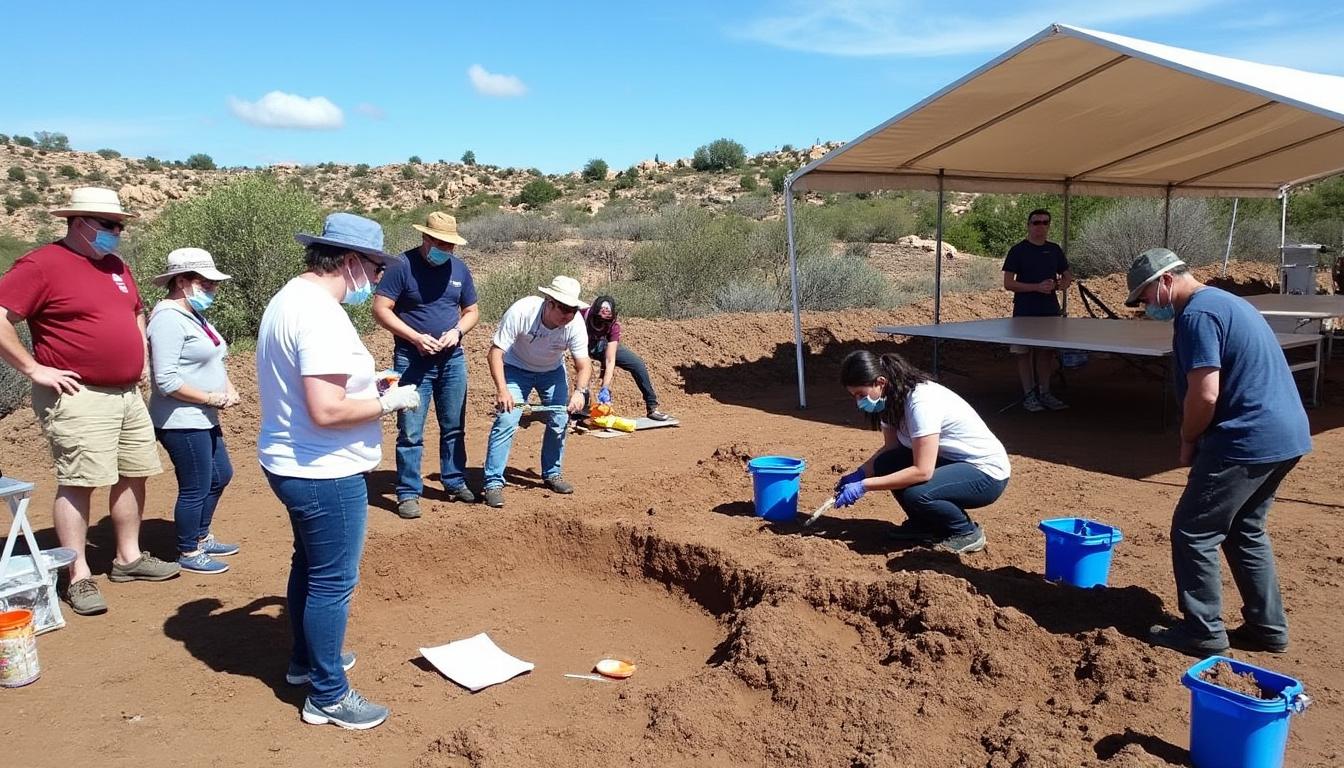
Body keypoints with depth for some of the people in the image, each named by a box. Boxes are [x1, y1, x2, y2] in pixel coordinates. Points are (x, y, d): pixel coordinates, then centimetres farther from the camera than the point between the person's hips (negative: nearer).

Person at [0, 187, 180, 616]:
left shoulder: (116, 266, 14)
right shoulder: (41, 265, -10)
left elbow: (137, 313, 30)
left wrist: (138, 358, 19)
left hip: (128, 394, 8)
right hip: (78, 398, -8)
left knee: (134, 475, 12)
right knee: (78, 482, -5)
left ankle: (129, 557, 25)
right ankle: (79, 579, 3)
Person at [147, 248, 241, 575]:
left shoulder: (193, 315, 12)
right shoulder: (169, 319, -19)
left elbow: (211, 361, 22)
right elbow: (166, 381, -25)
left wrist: (228, 388, 4)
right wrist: (212, 398, -18)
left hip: (202, 419, 10)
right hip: (181, 422, -10)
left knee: (220, 475, 21)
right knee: (196, 488, 1)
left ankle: (201, 537, 38)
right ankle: (188, 554, 18)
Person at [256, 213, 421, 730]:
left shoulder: (289, 299, 9)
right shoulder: (321, 316, -24)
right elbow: (327, 411, -30)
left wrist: (366, 382, 16)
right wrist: (389, 401, -17)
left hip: (292, 465, 11)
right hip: (326, 474, -11)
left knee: (310, 565, 25)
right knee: (333, 582, 2)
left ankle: (305, 660, 43)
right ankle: (327, 695, 17)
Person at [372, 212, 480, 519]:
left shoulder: (459, 269, 5)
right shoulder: (402, 266, -9)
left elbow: (472, 311, 13)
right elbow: (381, 309, -12)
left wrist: (457, 331, -8)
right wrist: (415, 338, -20)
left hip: (452, 360, 5)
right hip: (412, 362, -5)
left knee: (454, 427, 14)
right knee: (410, 433, -1)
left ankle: (455, 483, 29)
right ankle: (408, 493, 9)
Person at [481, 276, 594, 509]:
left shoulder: (575, 323, -26)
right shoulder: (521, 311, -35)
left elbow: (583, 365, -21)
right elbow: (495, 352, -30)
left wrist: (579, 391, -41)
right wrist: (502, 390, -42)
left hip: (553, 371, 3)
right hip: (516, 368, -3)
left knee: (559, 421, 0)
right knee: (506, 421, -15)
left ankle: (551, 473, 20)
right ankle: (494, 482, -8)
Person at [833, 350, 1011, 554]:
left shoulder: (922, 402, -30)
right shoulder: (891, 398, -3)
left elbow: (922, 471, -33)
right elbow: (890, 447, 7)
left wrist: (863, 485, -30)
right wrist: (859, 474, -10)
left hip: (987, 472, -8)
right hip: (950, 461, 8)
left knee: (915, 494, -31)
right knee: (885, 464, -11)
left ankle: (966, 532, -3)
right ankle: (924, 524, 10)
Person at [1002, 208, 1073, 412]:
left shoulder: (1054, 250, 10)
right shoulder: (1018, 250, -4)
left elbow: (1067, 275, 20)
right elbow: (1008, 283, -9)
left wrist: (1063, 283, -4)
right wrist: (1037, 287, -18)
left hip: (1050, 311, 4)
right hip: (1025, 312, -4)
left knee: (1047, 352, 9)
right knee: (1024, 353, 0)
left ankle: (1045, 392, 18)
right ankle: (1029, 395, 8)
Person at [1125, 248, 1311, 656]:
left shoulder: (1196, 314, -15)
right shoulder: (1226, 302, 18)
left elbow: (1205, 395, -22)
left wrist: (1188, 442, -5)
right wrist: (1199, 440, 16)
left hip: (1248, 440, -10)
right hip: (1287, 436, 10)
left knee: (1193, 532, 0)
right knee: (1246, 530, 21)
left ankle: (1203, 632, 8)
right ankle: (1268, 628, 27)